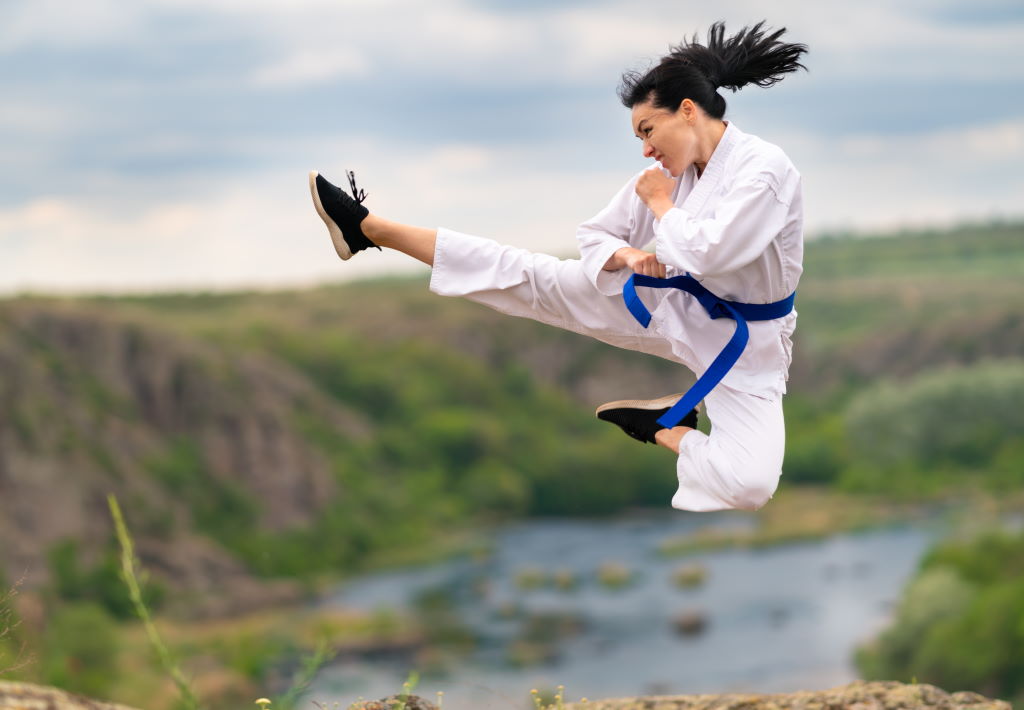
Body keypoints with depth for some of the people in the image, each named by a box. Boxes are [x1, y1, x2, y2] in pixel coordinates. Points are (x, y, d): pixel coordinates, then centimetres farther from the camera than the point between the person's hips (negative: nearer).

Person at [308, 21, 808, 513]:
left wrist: (661, 204, -18)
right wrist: (625, 255, -17)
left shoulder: (765, 169, -25)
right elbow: (596, 235, 6)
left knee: (748, 484, -29)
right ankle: (369, 228, 2)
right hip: (676, 304, 5)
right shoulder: (674, 169, -3)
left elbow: (709, 254, -36)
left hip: (743, 343, -5)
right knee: (531, 278, -1)